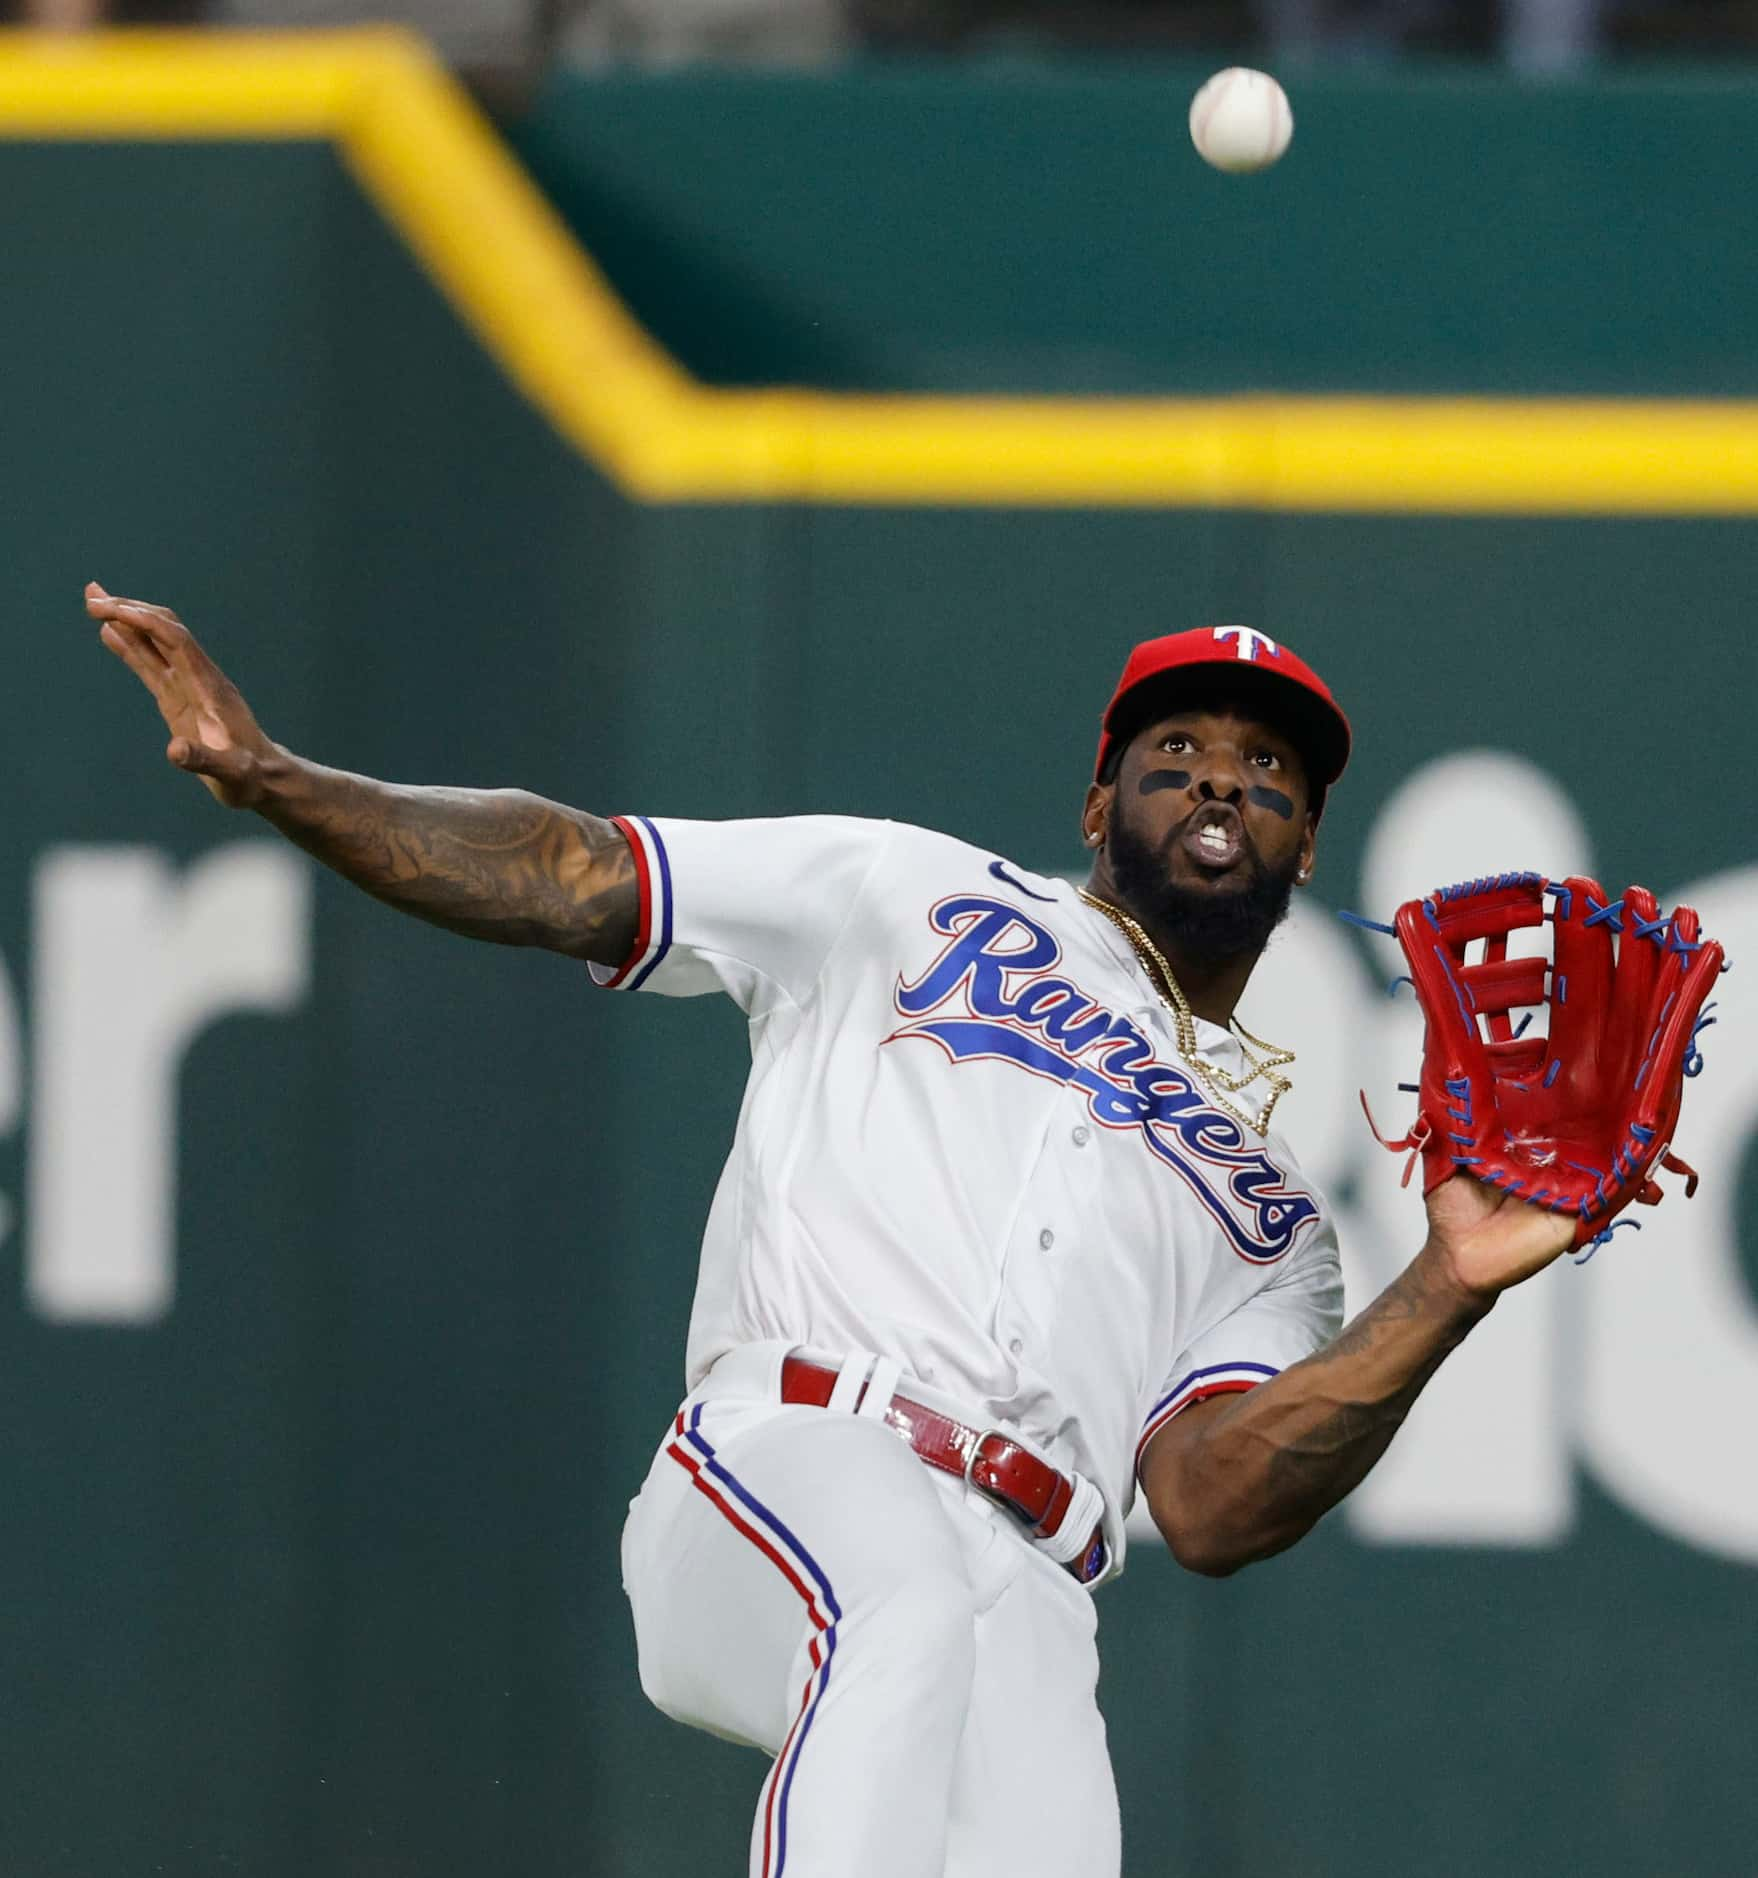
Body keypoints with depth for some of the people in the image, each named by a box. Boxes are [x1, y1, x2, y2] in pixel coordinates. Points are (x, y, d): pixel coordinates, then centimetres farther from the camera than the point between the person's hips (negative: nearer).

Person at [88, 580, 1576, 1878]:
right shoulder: (908, 900, 26)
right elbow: (566, 875, 17)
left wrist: (1450, 1291, -1)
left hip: (1027, 1608, 4)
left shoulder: (1276, 1223, 30)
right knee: (909, 1605, -38)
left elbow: (1213, 1507, 11)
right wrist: (270, 780, 2)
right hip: (791, 1467, -4)